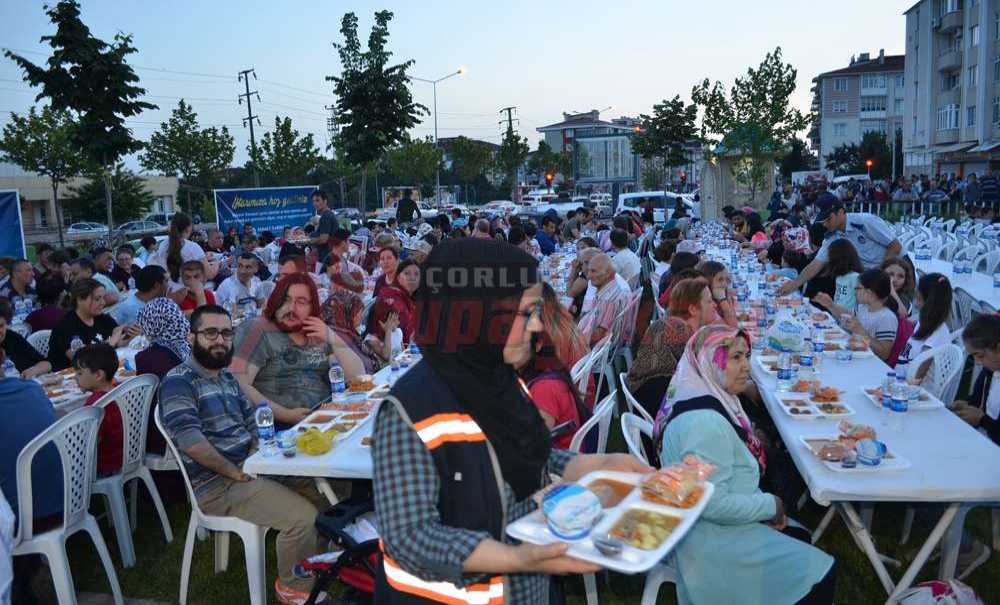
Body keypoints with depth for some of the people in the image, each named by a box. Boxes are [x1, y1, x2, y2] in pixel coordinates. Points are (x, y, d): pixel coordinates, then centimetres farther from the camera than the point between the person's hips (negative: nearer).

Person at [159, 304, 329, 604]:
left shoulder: (227, 377, 14)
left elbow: (254, 422, 14)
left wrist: (256, 454, -7)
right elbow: (192, 442, -25)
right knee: (303, 518, -20)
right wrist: (237, 472, -18)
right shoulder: (178, 382, -13)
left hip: (249, 466, 9)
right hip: (216, 485, -9)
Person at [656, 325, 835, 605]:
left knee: (800, 537, 23)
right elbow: (712, 504, -30)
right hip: (711, 539, -10)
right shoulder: (705, 421, -29)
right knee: (820, 573, -5)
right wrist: (771, 505, -15)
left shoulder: (712, 398, 3)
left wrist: (764, 504, 2)